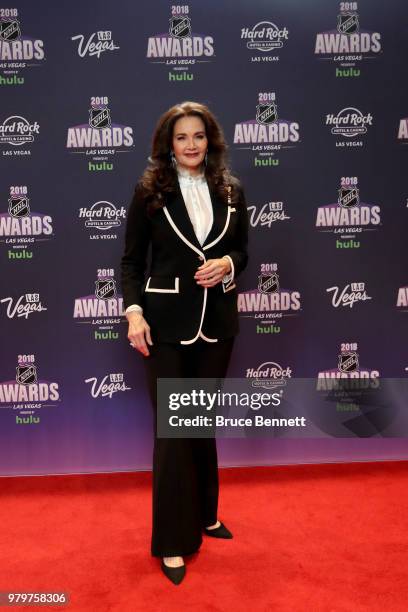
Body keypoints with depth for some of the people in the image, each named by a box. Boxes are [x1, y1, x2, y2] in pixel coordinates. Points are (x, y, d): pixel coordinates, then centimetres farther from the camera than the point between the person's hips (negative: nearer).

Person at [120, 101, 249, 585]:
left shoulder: (231, 190, 6)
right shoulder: (149, 191, -2)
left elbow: (242, 250, 13)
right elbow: (131, 259, -2)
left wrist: (227, 263, -9)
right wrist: (134, 312, -15)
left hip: (217, 320, 4)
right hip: (167, 321, -3)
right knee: (172, 428, 1)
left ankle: (204, 514, 37)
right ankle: (173, 539, 17)